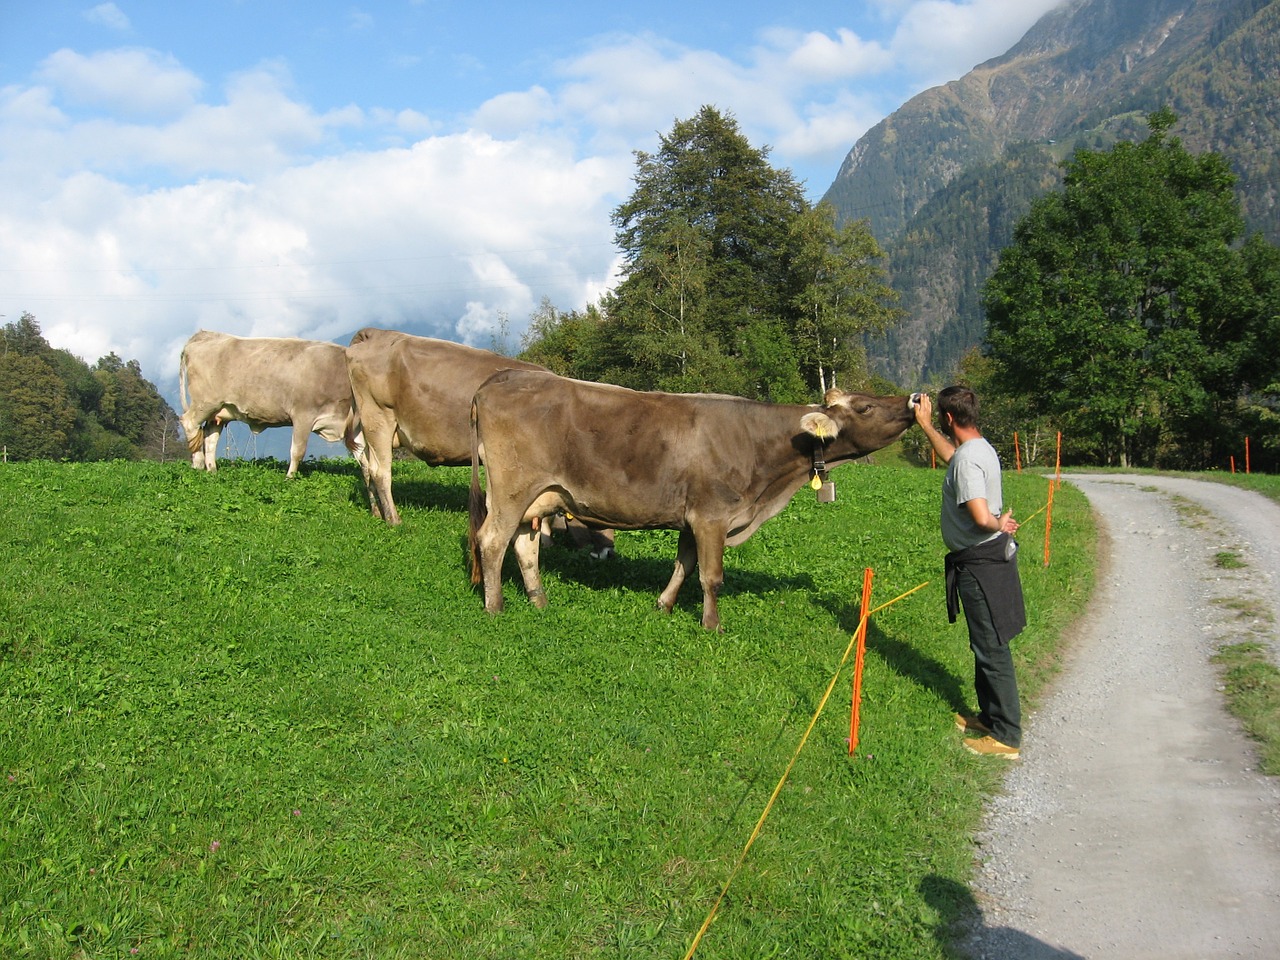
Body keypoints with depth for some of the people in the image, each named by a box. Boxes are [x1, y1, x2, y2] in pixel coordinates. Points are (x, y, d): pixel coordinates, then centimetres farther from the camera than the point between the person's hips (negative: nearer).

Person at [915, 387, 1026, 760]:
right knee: (986, 646, 21)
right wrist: (925, 424, 38)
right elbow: (950, 455, 34)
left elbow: (981, 517, -34)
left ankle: (1006, 737, 7)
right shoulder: (979, 448, 8)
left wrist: (999, 525, -13)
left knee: (992, 650, -2)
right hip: (992, 557, 10)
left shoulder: (967, 459, -23)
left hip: (980, 564, -10)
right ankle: (990, 716, 34)